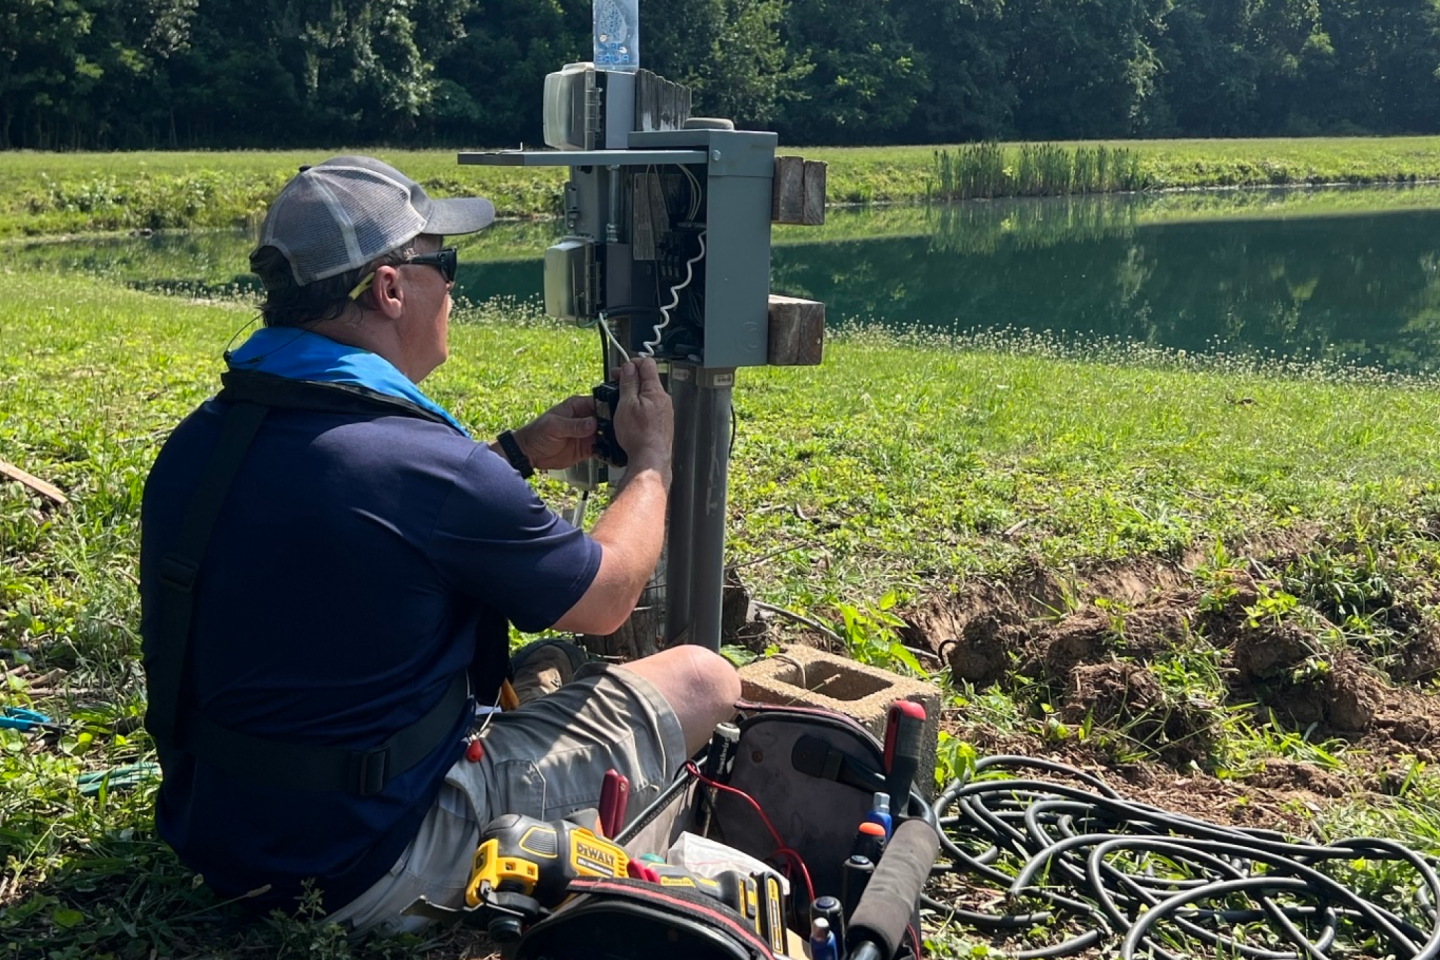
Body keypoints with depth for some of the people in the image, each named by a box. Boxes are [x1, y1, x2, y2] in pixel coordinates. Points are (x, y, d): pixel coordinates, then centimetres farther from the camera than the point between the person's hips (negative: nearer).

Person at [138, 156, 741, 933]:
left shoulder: (197, 441, -3)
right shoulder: (424, 464, -27)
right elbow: (605, 600, -9)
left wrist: (519, 452, 17)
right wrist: (653, 457, 8)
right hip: (368, 867, -8)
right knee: (704, 680, 3)